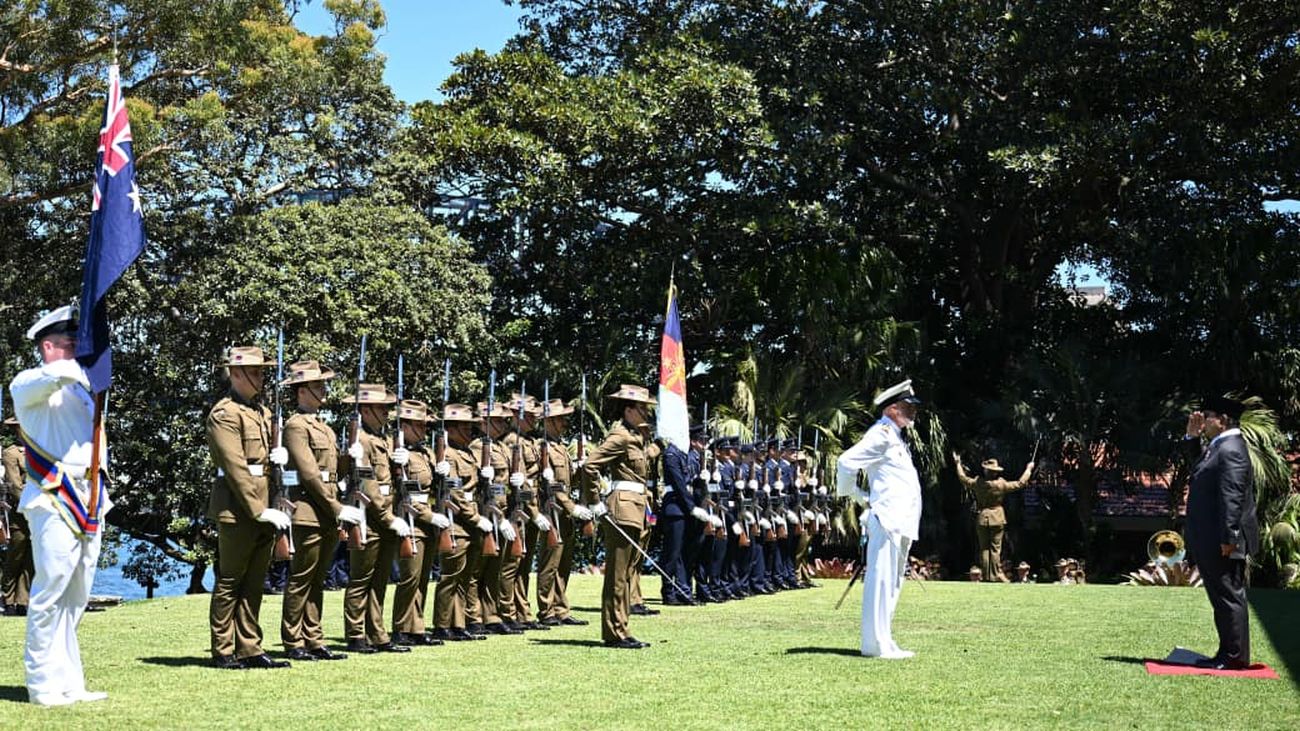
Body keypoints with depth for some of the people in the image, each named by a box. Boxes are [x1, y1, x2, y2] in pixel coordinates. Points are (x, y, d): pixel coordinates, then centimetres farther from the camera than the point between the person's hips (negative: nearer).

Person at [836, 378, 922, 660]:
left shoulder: (895, 437, 20)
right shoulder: (881, 434, -11)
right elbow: (847, 461, -21)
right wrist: (859, 497, -9)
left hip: (901, 524, 10)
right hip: (887, 520, -10)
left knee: (891, 583, 13)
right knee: (881, 580, -9)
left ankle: (884, 641, 19)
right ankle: (876, 644, -8)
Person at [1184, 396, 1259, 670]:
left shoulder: (1231, 450, -17)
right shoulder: (1218, 447, 14)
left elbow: (1232, 497, -23)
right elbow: (1199, 470, 33)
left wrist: (1228, 538, -25)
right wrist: (1192, 436, 19)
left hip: (1223, 543, -11)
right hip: (1211, 542, 11)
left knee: (1229, 598, -5)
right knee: (1223, 598, 15)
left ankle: (1236, 657, 1)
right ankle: (1227, 653, 22)